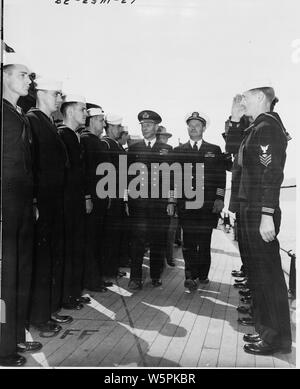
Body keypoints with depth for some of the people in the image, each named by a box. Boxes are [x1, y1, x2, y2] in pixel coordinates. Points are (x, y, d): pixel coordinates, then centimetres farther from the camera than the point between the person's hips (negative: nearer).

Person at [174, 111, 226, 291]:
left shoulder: (214, 150, 12)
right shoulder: (178, 151, 12)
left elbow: (221, 175, 8)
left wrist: (220, 198, -2)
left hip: (208, 204, 0)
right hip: (186, 203, 0)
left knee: (204, 241, 5)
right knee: (189, 241, -4)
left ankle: (203, 274, 17)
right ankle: (191, 276, 0)